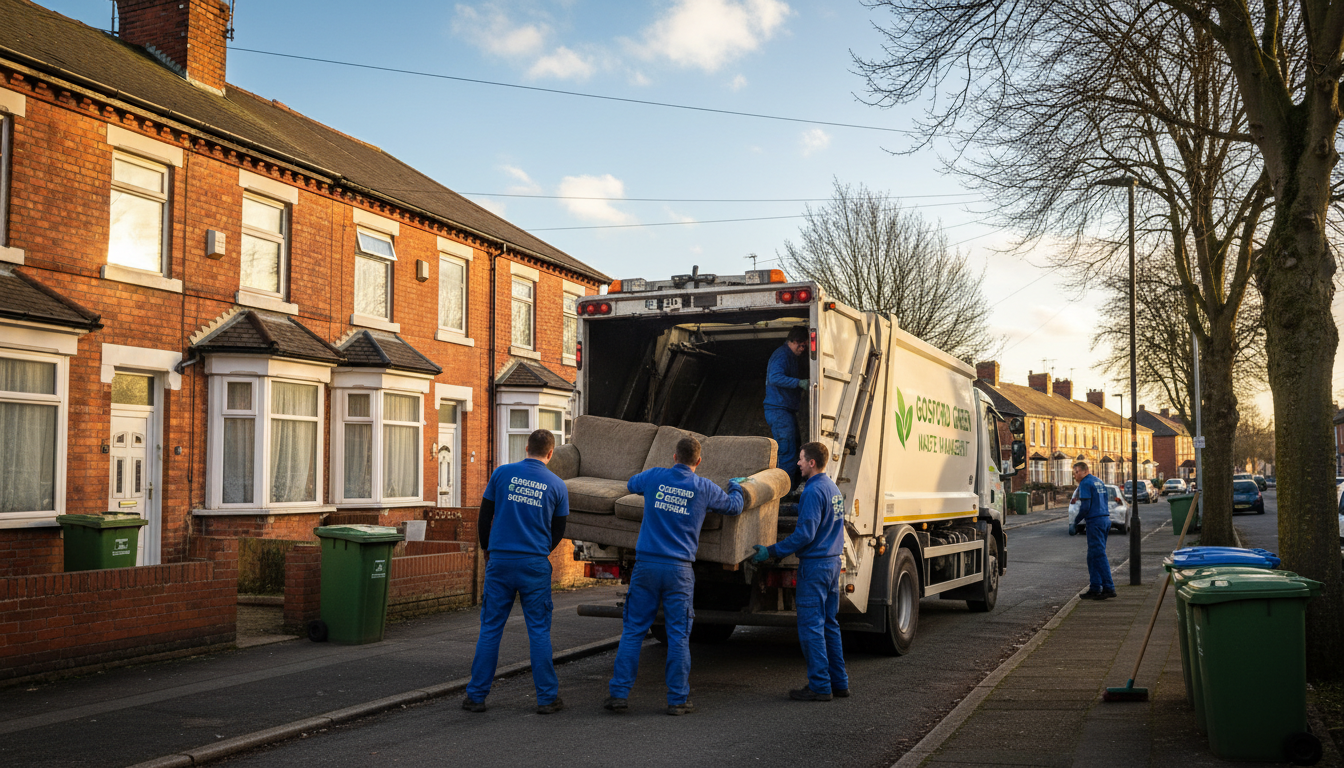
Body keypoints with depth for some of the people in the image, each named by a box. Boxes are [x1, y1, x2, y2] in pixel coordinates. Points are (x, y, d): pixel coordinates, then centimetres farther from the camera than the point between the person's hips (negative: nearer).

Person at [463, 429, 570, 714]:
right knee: (539, 631, 5)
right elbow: (558, 530, 9)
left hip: (500, 560, 1)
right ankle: (547, 698, 7)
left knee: (490, 629, 6)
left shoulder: (502, 473, 1)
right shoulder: (557, 485, 2)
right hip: (535, 563, 0)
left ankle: (476, 695, 10)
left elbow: (485, 516, 7)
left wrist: (486, 549, 22)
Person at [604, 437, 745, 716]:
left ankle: (619, 694, 7)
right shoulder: (704, 488, 1)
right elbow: (734, 507, 18)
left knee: (632, 630, 6)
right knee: (678, 635, 4)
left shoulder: (654, 477, 5)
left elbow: (631, 485, 28)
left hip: (646, 565, 1)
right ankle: (678, 699, 7)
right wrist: (735, 486, 40)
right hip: (679, 568, -1)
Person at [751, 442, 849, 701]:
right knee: (829, 624, 14)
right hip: (833, 562, 10)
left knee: (811, 625, -4)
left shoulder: (813, 491, -16)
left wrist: (772, 551, -16)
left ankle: (819, 686, -2)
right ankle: (839, 682, 17)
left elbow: (805, 534, -21)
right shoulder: (834, 489, 13)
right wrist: (798, 508, 35)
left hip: (814, 564, -9)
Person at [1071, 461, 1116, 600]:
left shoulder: (1085, 484, -10)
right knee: (1093, 556, 12)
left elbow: (1085, 507, -17)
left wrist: (1075, 522, -6)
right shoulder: (1098, 481, 18)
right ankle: (1095, 588, 11)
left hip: (1095, 521, -9)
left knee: (1099, 556, -7)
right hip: (1105, 519, 9)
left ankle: (1109, 588, -9)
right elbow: (1106, 501, 21)